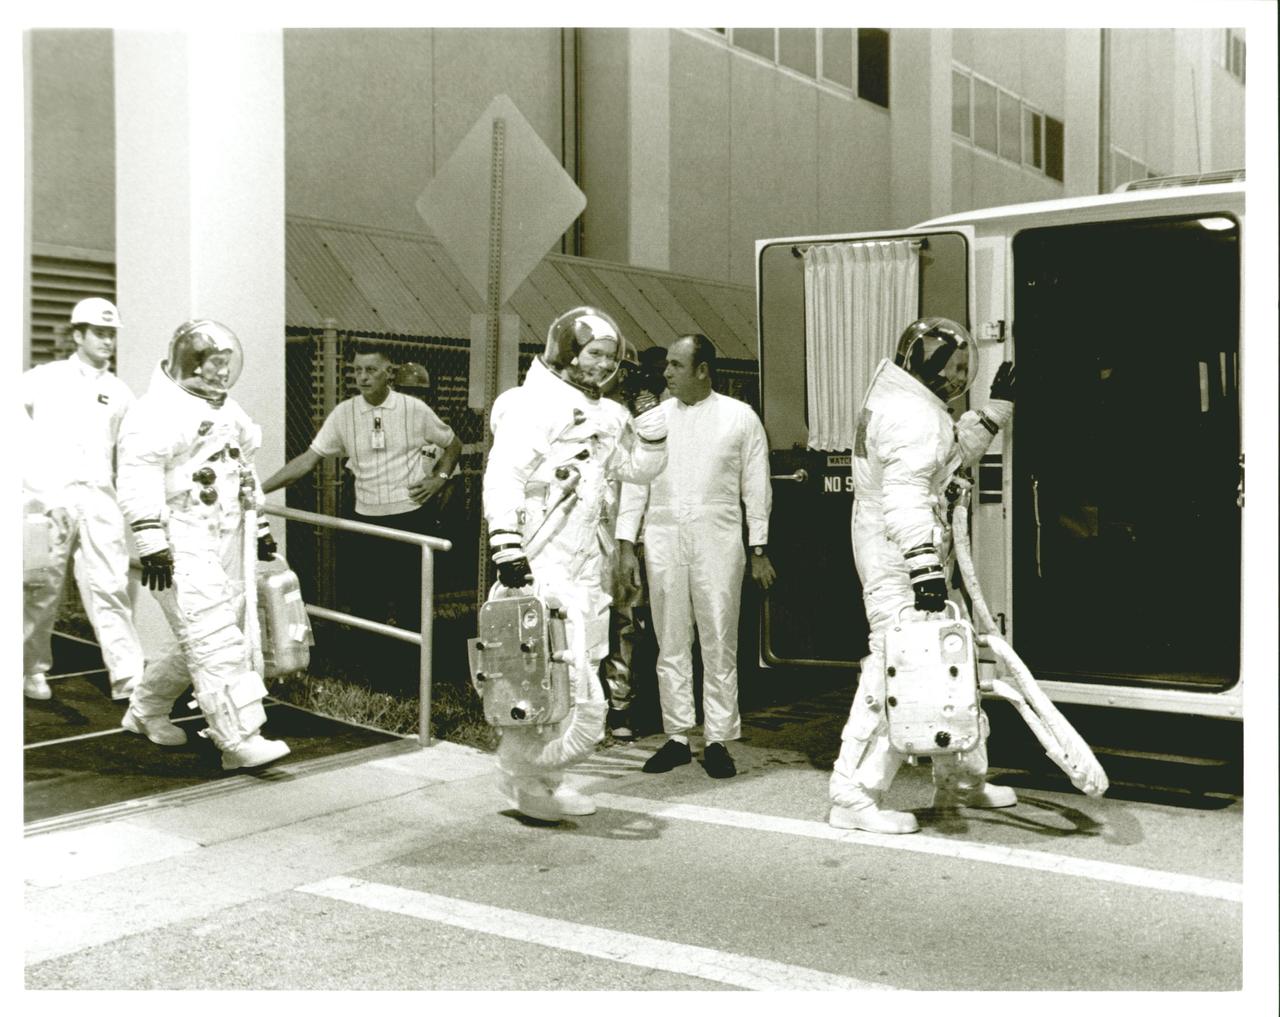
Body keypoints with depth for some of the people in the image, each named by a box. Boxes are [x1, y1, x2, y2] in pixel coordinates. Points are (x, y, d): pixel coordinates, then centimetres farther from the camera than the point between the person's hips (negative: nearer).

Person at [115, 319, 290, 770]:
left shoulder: (226, 409, 19)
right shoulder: (156, 412, -11)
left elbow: (243, 470, 27)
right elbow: (138, 480, -17)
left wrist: (259, 527, 25)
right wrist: (151, 544, -22)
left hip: (226, 543, 9)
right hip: (183, 546, -9)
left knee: (201, 643, 13)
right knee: (216, 641, -13)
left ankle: (145, 710, 31)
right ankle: (239, 741, -11)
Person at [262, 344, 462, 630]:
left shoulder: (415, 409, -3)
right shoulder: (344, 413, 1)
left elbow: (454, 445, 12)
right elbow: (308, 459, 2)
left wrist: (440, 478, -3)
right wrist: (259, 490, -4)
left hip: (413, 516, -2)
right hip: (367, 520, 2)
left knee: (412, 604, 0)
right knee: (371, 599, 7)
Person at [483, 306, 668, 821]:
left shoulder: (605, 415, 17)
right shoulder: (533, 404, -10)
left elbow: (637, 469, 25)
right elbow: (503, 474, -18)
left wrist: (652, 436, 3)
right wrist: (506, 547, -25)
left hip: (585, 566, 9)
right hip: (542, 566, -9)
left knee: (573, 679, 14)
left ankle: (542, 778, 27)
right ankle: (524, 778, 6)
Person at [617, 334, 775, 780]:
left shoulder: (740, 418, 3)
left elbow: (756, 487, 4)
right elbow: (634, 483, 10)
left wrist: (759, 550, 1)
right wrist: (626, 543, 4)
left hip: (718, 541, -2)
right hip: (663, 539, 3)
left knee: (719, 643, 0)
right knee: (670, 643, 6)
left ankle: (718, 740, 8)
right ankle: (677, 737, 15)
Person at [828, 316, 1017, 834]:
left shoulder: (901, 400, 16)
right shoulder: (915, 417, -17)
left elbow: (958, 451, 30)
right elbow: (907, 498, -28)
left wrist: (997, 406, 26)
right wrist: (926, 568, -34)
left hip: (908, 556, 11)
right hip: (898, 560, -11)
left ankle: (960, 778, 30)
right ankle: (853, 796, -6)